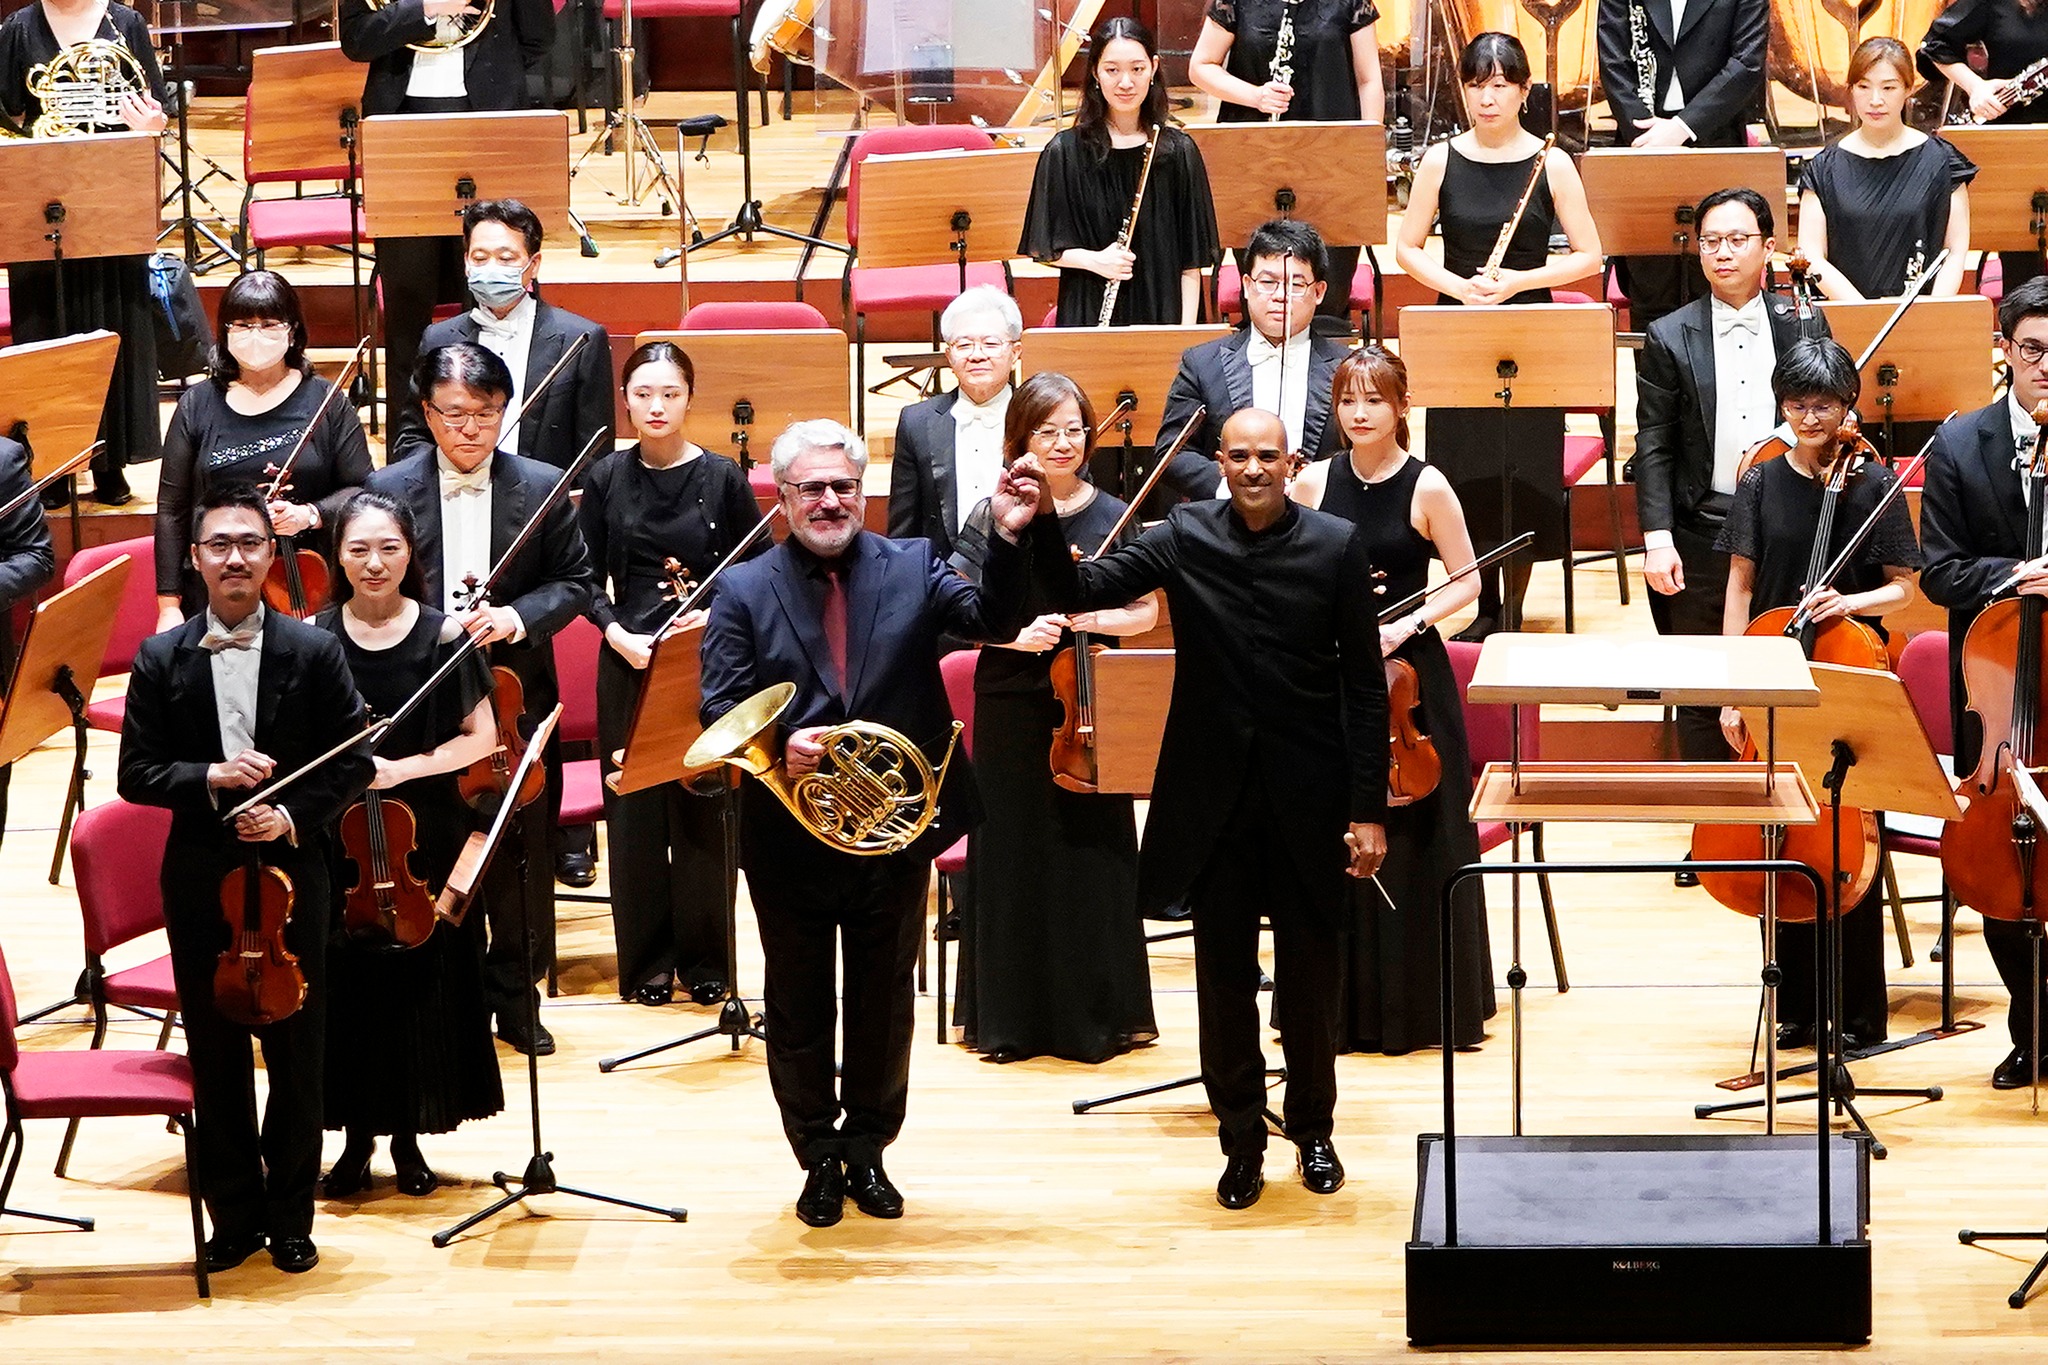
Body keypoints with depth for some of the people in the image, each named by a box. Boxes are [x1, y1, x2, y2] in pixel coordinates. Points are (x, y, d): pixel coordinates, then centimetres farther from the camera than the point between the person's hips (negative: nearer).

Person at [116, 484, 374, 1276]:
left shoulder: (315, 653, -2)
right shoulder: (159, 661, 1)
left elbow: (355, 763, -1)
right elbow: (138, 773, 0)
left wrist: (293, 815, -15)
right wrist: (210, 779, -16)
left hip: (292, 872, -1)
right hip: (200, 879, 1)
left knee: (296, 1053, 5)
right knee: (215, 1054, 7)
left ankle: (290, 1217, 17)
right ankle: (234, 1216, 18)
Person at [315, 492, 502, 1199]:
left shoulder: (443, 636, -2)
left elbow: (480, 737, 0)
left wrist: (406, 768, -12)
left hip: (425, 840, 0)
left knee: (420, 980, 3)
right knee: (344, 985, 1)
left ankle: (408, 1138, 17)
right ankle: (357, 1138, 14)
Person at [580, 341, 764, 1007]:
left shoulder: (721, 477, -2)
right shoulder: (607, 477, 2)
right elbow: (586, 576, 6)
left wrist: (720, 617, -13)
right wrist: (618, 635, -9)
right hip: (629, 660, 1)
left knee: (702, 809, 1)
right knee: (635, 812, 3)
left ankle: (703, 958, 13)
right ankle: (646, 959, 13)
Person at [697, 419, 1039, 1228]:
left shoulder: (912, 568, 2)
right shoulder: (744, 593, -1)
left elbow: (993, 622, -10)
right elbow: (719, 709, -6)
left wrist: (1006, 540, -24)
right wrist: (780, 745, -24)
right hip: (789, 843, -1)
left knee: (884, 1006, 13)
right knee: (799, 1009, 10)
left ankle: (867, 1151, 29)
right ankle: (819, 1159, 24)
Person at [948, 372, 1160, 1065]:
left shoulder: (1112, 517, 3)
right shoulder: (993, 519, 0)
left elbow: (1146, 612, 6)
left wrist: (1095, 618, -13)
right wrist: (1016, 635, -18)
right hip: (1012, 710, -1)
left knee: (1095, 853, 3)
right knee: (1012, 855, 4)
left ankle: (1098, 1014, 14)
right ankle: (1011, 1016, 14)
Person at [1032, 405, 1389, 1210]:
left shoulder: (1336, 546, -5)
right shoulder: (1185, 538, -2)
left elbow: (1365, 685, -3)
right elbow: (1079, 592, -6)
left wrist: (1369, 809, -6)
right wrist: (1041, 523, -24)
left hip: (1307, 797, -1)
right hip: (1215, 798, 1)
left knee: (1310, 975, 10)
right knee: (1224, 976, 7)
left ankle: (1313, 1130, 27)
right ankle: (1242, 1142, 19)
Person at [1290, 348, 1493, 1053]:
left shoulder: (1427, 488, -6)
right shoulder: (1313, 484, 2)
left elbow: (1466, 581, -2)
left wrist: (1405, 626, -15)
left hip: (1407, 676, -3)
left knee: (1415, 840, 1)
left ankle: (1423, 1003, 13)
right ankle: (1345, 1004, 16)